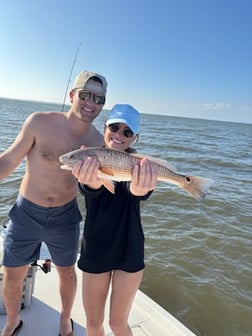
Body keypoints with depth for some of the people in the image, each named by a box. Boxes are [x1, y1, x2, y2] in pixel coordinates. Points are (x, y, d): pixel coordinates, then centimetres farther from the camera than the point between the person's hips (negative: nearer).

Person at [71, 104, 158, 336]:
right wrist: (91, 180, -54)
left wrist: (141, 186, -59)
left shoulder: (136, 164, -11)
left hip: (129, 251, -1)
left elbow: (136, 190, -33)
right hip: (95, 250, 2)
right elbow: (89, 188, -29)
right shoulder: (90, 162, -7)